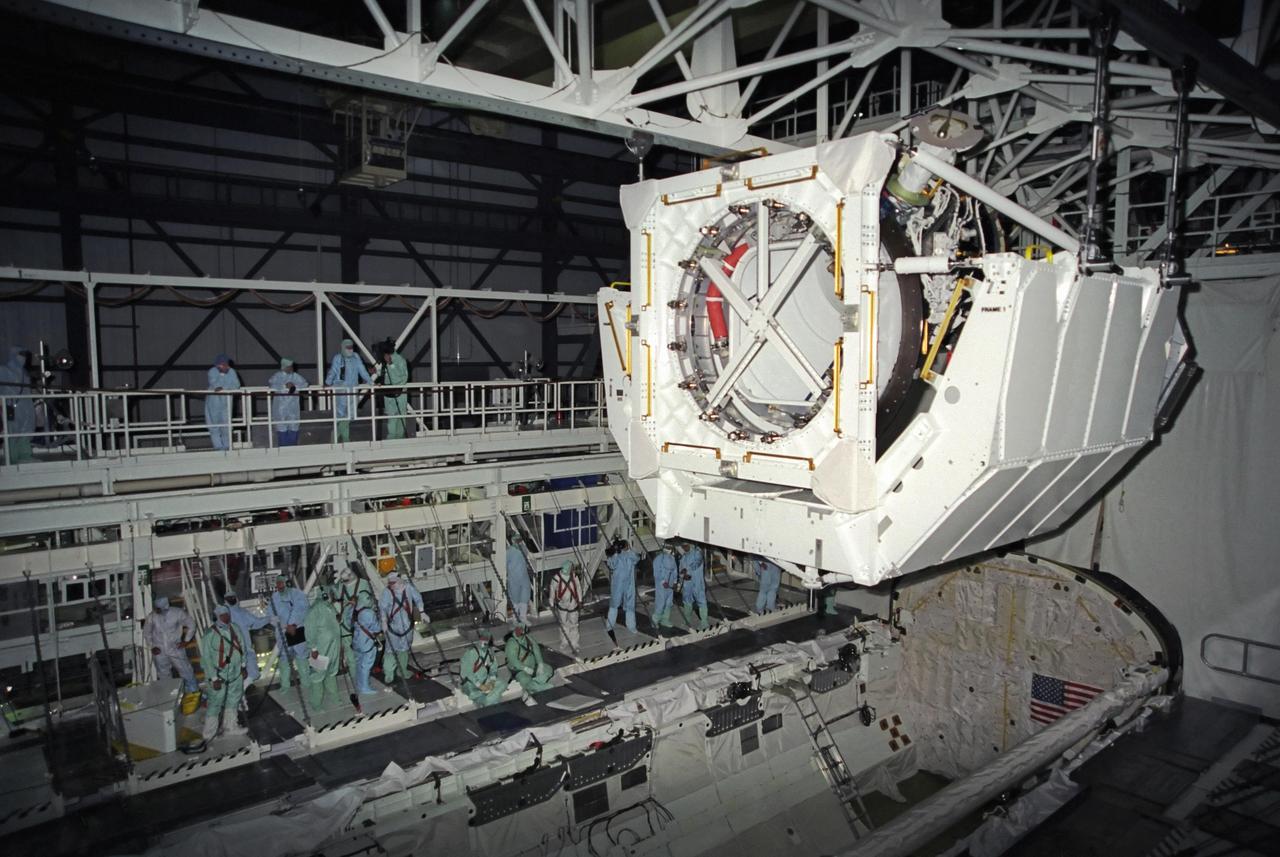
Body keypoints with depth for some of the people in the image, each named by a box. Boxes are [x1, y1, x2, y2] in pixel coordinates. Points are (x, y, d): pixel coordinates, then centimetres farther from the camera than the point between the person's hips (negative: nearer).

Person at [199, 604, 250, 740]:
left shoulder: (235, 628, -1)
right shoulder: (209, 634, -19)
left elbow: (242, 647, 10)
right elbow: (206, 657, -17)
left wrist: (243, 665, 10)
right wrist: (214, 678, -17)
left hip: (236, 673, 6)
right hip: (219, 675, -6)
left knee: (233, 700, 18)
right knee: (215, 703, 2)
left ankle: (230, 726, 34)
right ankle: (209, 733, 17)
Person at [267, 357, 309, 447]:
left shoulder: (296, 376, 9)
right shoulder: (277, 376, -1)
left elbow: (305, 384, 3)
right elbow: (271, 384, -15)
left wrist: (295, 386, -13)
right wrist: (284, 386, -23)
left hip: (293, 406, 3)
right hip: (281, 406, -3)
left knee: (293, 426, 3)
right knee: (282, 427, -3)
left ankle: (292, 446, 10)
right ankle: (283, 447, 1)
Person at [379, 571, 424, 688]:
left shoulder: (409, 587, -11)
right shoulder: (387, 592, -15)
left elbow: (418, 599, 0)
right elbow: (382, 607, -12)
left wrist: (421, 612, -6)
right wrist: (384, 621, -21)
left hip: (407, 624, 3)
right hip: (393, 625, -3)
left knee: (404, 648, 17)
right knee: (391, 648, -5)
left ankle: (402, 670, 33)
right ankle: (388, 674, 5)